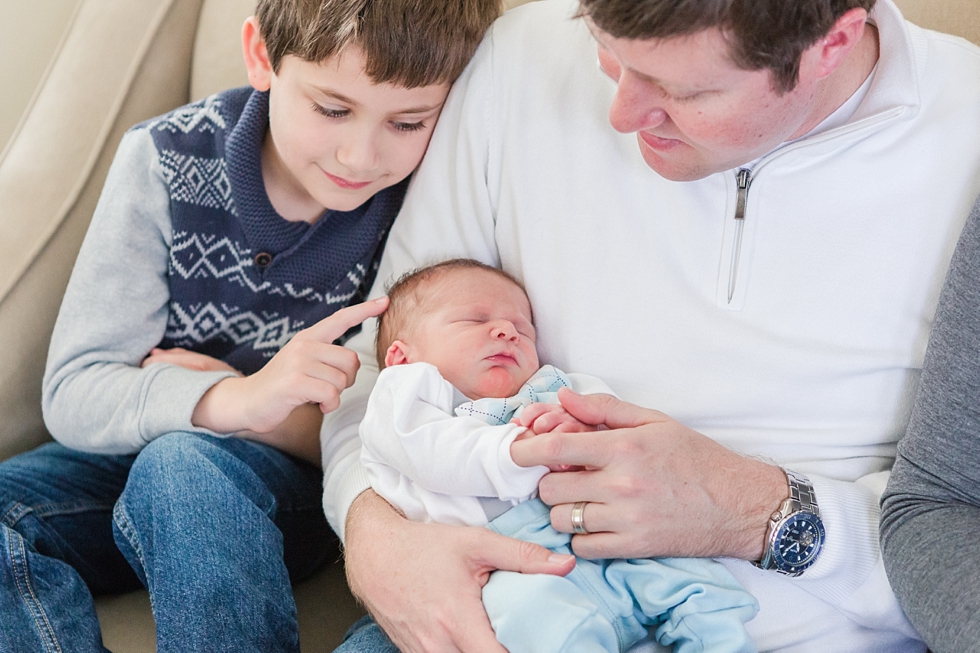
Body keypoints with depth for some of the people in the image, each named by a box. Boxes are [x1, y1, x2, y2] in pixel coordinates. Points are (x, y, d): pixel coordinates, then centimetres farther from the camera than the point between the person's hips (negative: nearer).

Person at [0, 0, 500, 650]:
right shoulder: (168, 161, -12)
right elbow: (73, 393, -16)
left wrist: (275, 421, -20)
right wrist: (235, 399, -33)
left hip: (295, 484, -2)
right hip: (142, 452, 3)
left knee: (188, 464, -35)